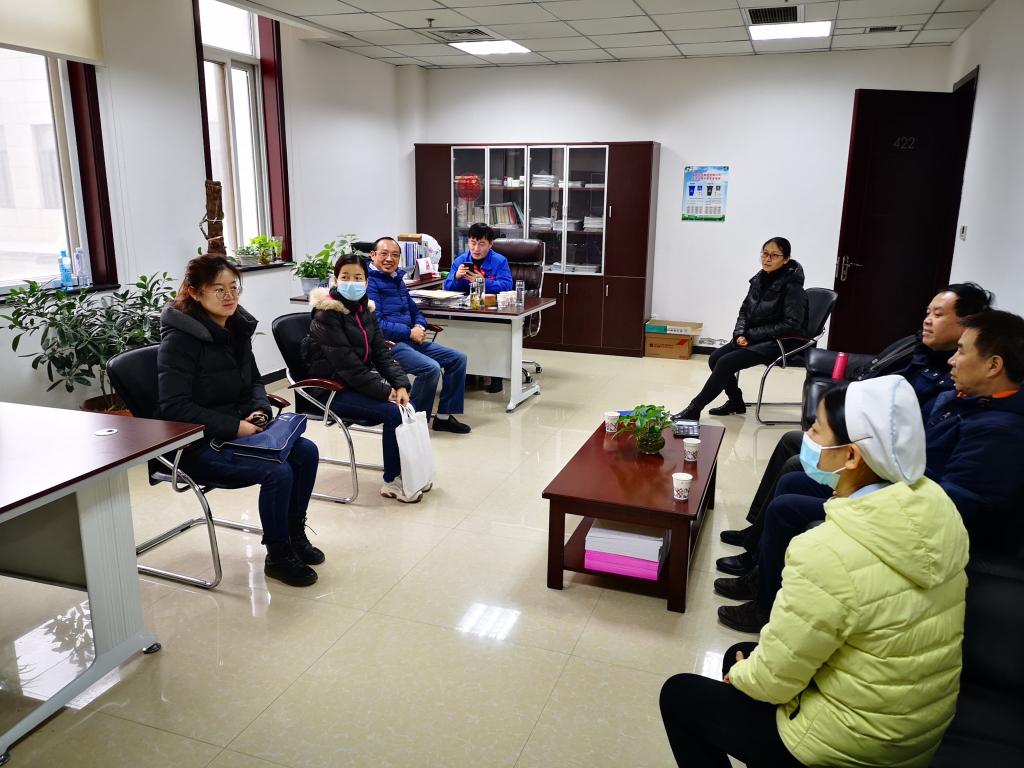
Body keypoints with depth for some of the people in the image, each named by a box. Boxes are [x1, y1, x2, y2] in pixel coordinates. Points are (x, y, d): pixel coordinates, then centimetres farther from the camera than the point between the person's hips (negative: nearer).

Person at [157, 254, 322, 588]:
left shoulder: (237, 326, 5)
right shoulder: (180, 338, -18)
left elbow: (254, 381, 17)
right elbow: (174, 407, -22)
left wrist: (259, 410, -5)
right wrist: (234, 426, -24)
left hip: (239, 431, 8)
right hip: (198, 445, -8)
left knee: (306, 452, -7)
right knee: (277, 472, -24)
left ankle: (294, 534, 12)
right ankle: (277, 556, -2)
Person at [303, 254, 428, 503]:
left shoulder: (366, 310, 7)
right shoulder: (326, 315, -17)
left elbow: (381, 353, 5)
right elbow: (347, 365, -22)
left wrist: (401, 384, -12)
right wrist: (386, 392, -22)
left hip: (361, 380, 7)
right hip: (332, 389, -7)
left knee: (408, 405, -10)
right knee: (393, 412, -21)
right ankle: (392, 482, -5)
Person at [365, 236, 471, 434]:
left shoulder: (397, 278, 18)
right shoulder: (370, 282, -9)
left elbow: (414, 310, 24)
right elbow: (376, 323, -19)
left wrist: (420, 326, 1)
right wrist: (410, 332, -15)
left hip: (409, 340, 9)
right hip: (389, 344, -9)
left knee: (458, 358, 3)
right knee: (431, 368, -30)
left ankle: (444, 415, 7)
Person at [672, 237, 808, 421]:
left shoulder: (791, 286, -16)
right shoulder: (759, 280, 4)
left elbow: (791, 325, -19)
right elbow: (744, 311, 13)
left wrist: (751, 335, -17)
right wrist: (740, 334, -7)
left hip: (780, 342, -7)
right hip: (755, 338, 7)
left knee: (726, 362, -22)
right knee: (715, 358, -11)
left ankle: (694, 409, -13)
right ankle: (736, 402, 10)